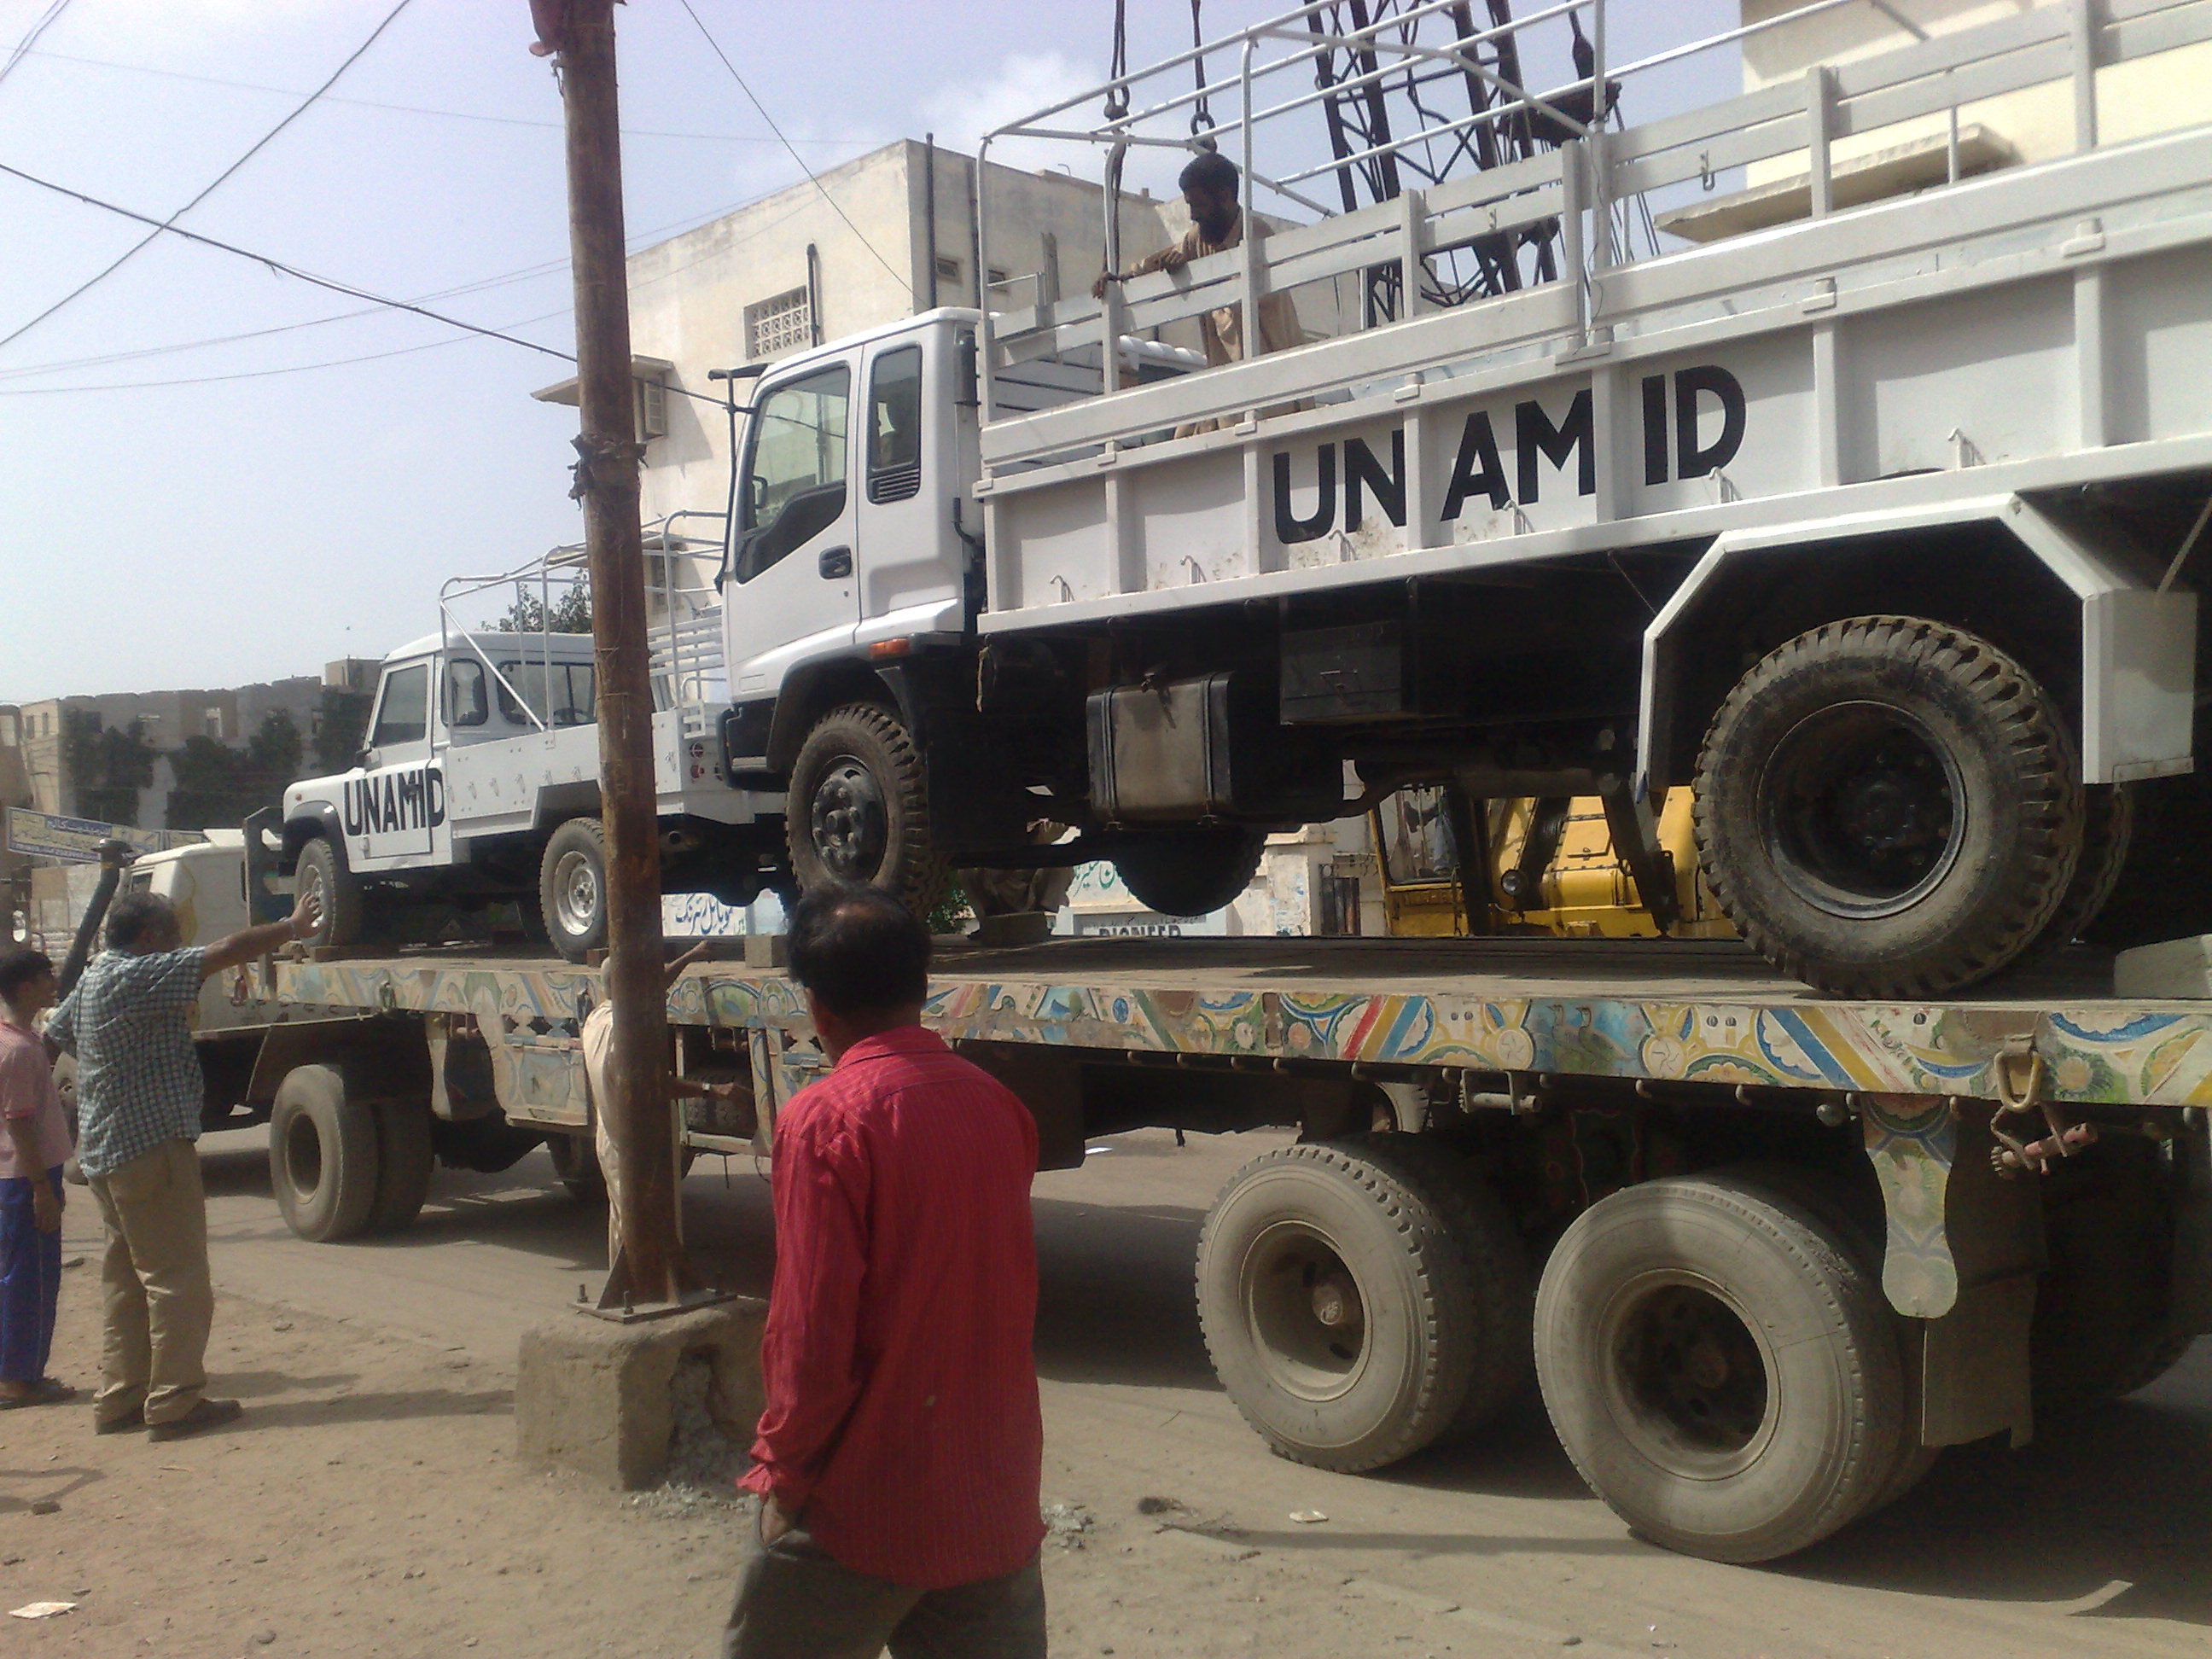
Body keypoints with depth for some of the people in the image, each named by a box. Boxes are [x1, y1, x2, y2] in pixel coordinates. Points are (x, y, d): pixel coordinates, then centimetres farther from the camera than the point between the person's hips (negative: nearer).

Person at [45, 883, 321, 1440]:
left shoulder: (93, 979, 12)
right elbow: (227, 951, -19)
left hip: (106, 1151, 10)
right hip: (150, 1145, -10)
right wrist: (292, 928, -9)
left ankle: (119, 1400, 20)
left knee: (125, 1276, 15)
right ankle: (174, 1404, -2)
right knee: (177, 1277, -4)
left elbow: (55, 1034, 26)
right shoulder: (138, 976, -17)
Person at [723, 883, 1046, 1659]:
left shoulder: (825, 1119, -17)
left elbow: (812, 1333, -18)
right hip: (997, 1498, 5)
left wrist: (781, 1469, -6)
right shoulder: (997, 1106, 2)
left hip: (861, 1506, -5)